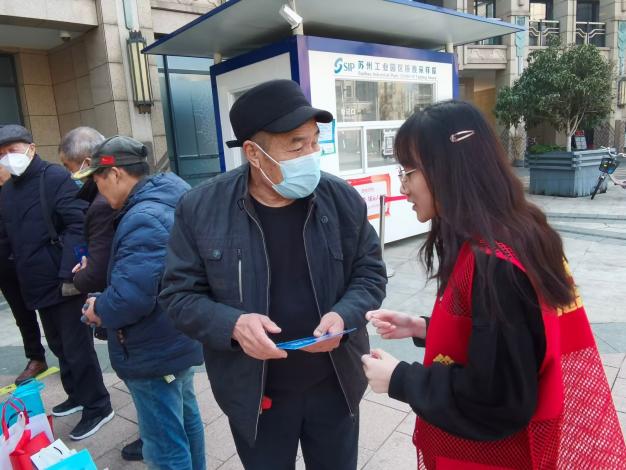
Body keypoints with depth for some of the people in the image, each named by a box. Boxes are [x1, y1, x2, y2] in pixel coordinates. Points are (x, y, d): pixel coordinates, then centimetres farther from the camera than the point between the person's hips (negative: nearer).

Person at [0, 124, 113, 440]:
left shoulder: (54, 177, -10)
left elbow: (78, 224, -19)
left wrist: (70, 273, -24)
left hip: (65, 281, -8)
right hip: (38, 283, 8)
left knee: (77, 347, 0)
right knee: (59, 345, 19)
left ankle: (97, 407, 15)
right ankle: (78, 396, 36)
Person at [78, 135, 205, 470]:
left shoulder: (143, 220, -26)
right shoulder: (163, 202, 6)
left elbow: (130, 298, -33)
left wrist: (99, 308, -12)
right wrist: (101, 262, 8)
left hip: (154, 353, -11)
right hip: (176, 341, 11)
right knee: (184, 417, 28)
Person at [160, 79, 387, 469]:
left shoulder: (343, 199, -9)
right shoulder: (201, 208, -13)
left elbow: (371, 272, 0)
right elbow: (180, 293, -6)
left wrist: (344, 315, -20)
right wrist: (232, 324, -24)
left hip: (335, 386, 2)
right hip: (255, 395, -1)